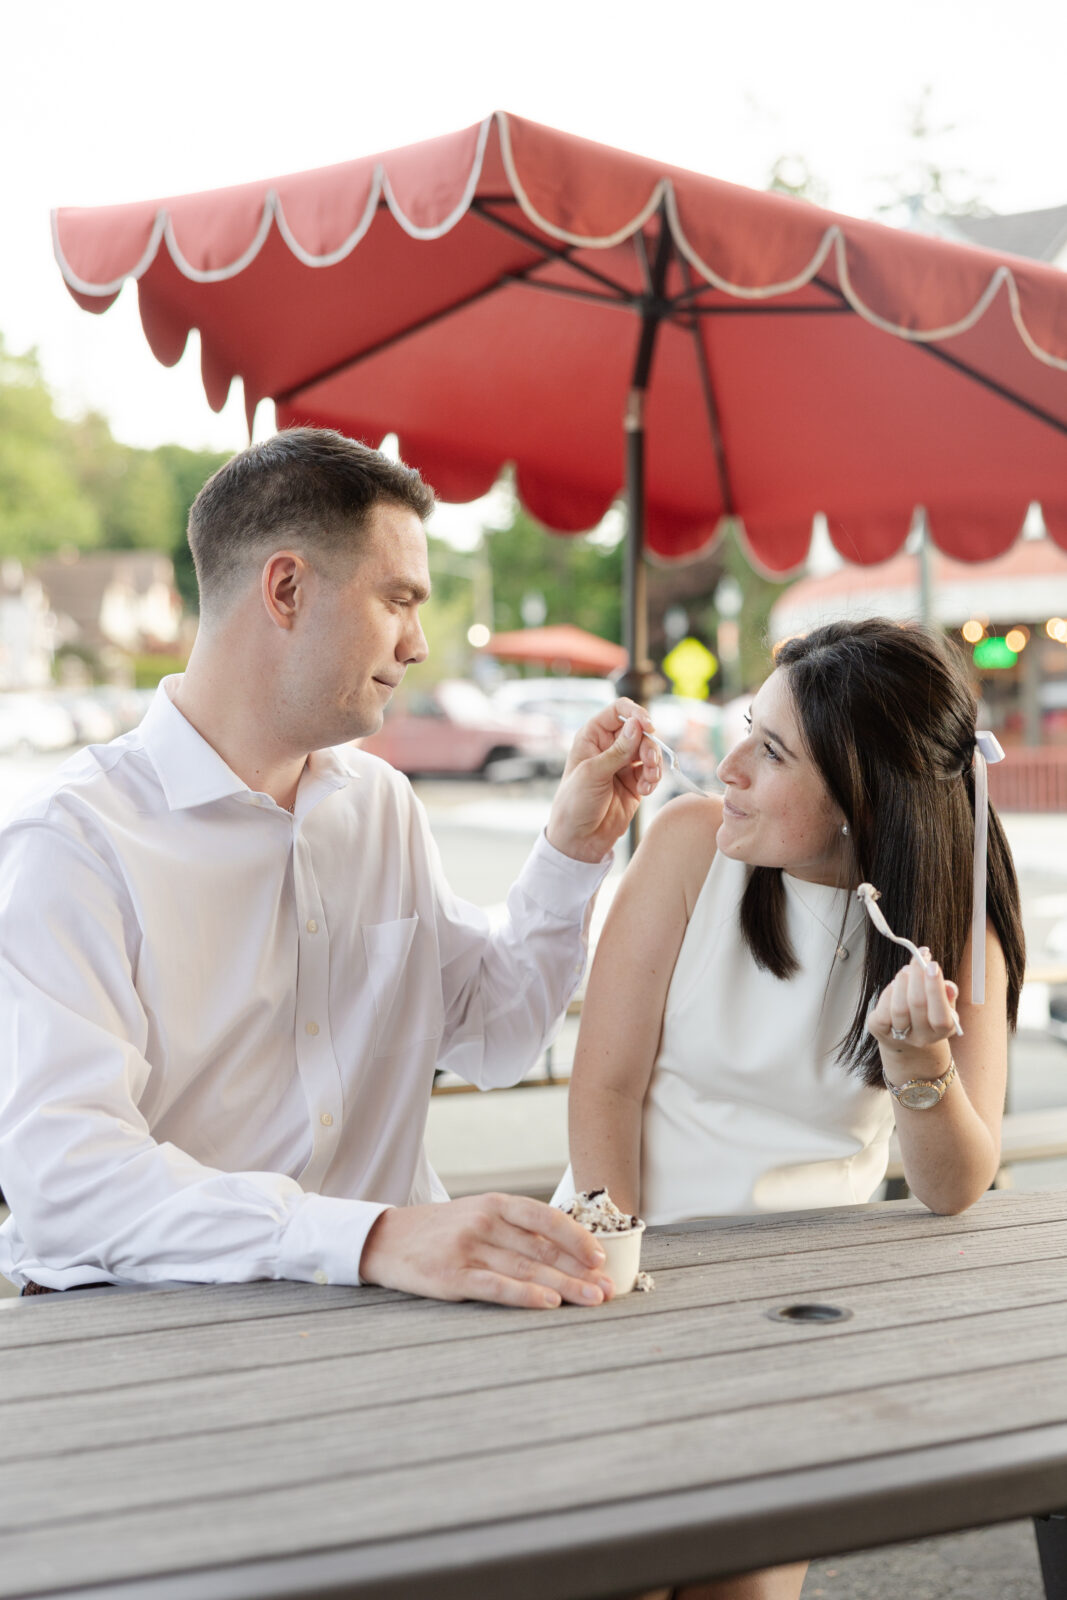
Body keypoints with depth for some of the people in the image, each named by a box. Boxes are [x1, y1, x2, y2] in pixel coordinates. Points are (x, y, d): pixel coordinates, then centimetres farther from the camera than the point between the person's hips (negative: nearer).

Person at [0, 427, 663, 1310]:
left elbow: (490, 1040, 21)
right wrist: (374, 1238, -34)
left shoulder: (383, 803, 13)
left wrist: (574, 849, 9)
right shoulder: (74, 841, -12)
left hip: (376, 1317, 6)